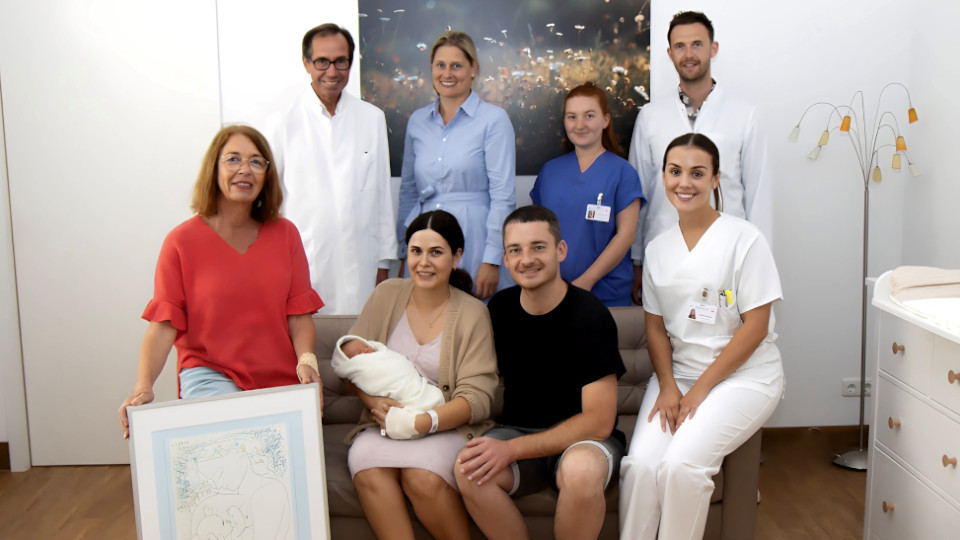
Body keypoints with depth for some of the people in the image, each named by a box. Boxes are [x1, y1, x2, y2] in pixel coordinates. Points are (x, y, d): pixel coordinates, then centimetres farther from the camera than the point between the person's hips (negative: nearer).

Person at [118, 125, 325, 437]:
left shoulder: (285, 234, 8)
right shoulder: (182, 241, -1)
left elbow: (299, 313, 5)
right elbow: (163, 325, -6)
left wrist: (306, 360, -14)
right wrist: (142, 388, -20)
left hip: (281, 381, 3)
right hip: (210, 374, -2)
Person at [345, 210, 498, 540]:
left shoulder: (472, 313, -1)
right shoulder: (386, 295, 8)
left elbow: (476, 396, -7)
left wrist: (422, 422, -22)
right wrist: (374, 402, -12)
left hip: (447, 427, -2)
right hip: (384, 425, 2)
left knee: (423, 478, -31)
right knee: (369, 473, -30)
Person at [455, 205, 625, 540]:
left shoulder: (591, 316, -14)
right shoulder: (500, 308, 2)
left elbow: (599, 421, -16)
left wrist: (513, 450, -22)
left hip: (582, 437, -3)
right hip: (518, 431, 4)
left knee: (582, 470, -38)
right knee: (468, 470, -28)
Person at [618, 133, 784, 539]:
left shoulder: (744, 239, -7)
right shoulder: (657, 249, 9)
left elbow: (755, 326, -9)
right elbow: (656, 325, 10)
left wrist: (700, 388, -13)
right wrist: (668, 386, -6)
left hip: (744, 375, -4)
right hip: (677, 371, 4)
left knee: (681, 464, -25)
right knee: (640, 464, -21)